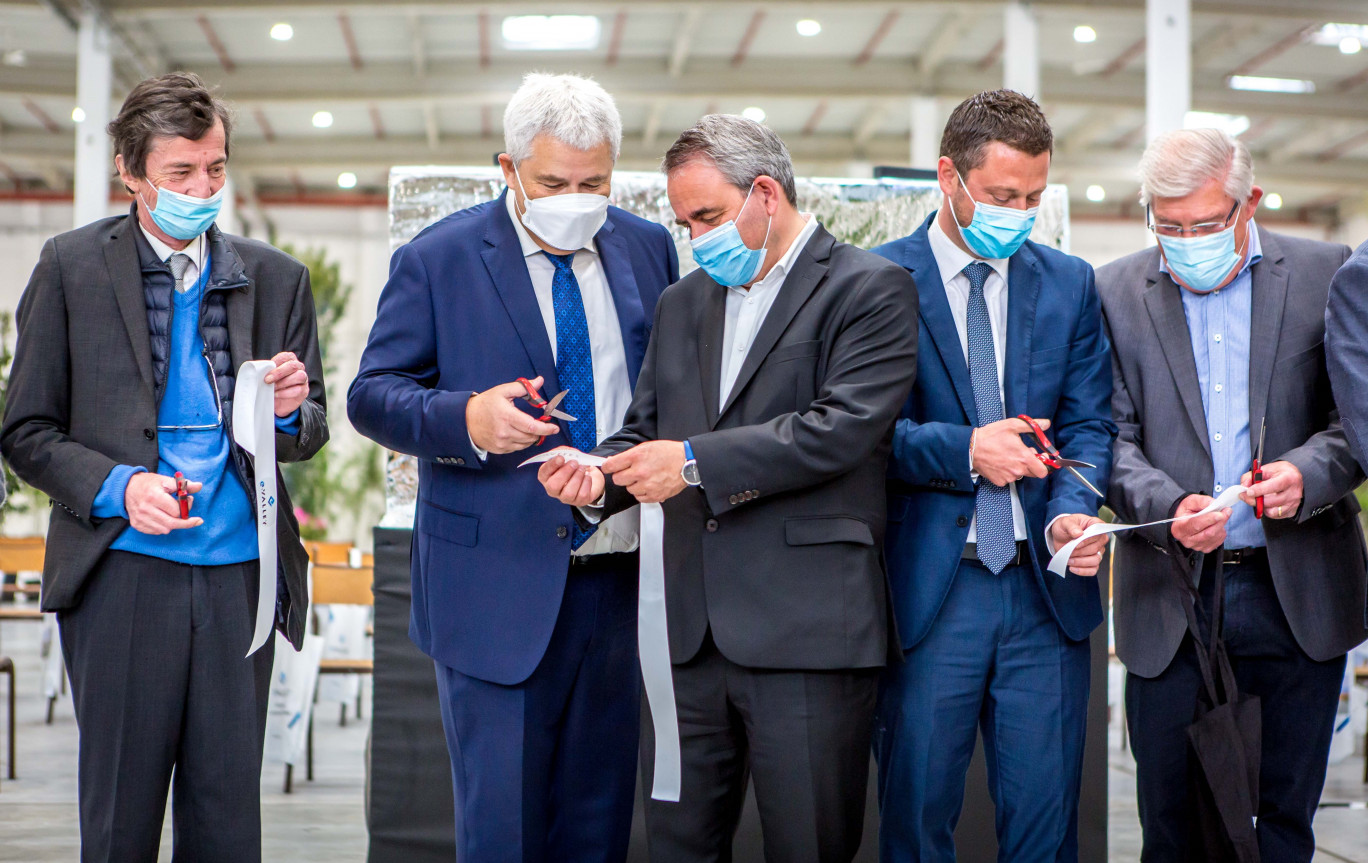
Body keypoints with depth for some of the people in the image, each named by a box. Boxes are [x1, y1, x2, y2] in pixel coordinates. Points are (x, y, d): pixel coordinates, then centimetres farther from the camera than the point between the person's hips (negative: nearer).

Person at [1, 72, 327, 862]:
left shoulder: (277, 278, 10)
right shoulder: (72, 268, 2)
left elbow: (310, 435, 14)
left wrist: (289, 412, -10)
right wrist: (117, 488, -14)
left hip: (241, 575, 2)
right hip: (123, 575, -2)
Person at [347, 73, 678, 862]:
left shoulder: (649, 250, 9)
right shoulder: (437, 260, -2)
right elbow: (373, 396, -3)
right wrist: (466, 419, -22)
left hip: (621, 586, 4)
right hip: (498, 591, -4)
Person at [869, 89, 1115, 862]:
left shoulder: (1070, 283, 11)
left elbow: (1089, 422, 8)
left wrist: (1073, 510, -12)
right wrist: (962, 450, -18)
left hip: (1047, 587, 3)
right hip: (929, 589, -3)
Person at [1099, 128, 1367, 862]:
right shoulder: (1114, 293, 4)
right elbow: (1112, 436, 0)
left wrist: (1309, 472, -18)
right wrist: (1165, 509, -19)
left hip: (1299, 593, 0)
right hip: (1171, 602, 0)